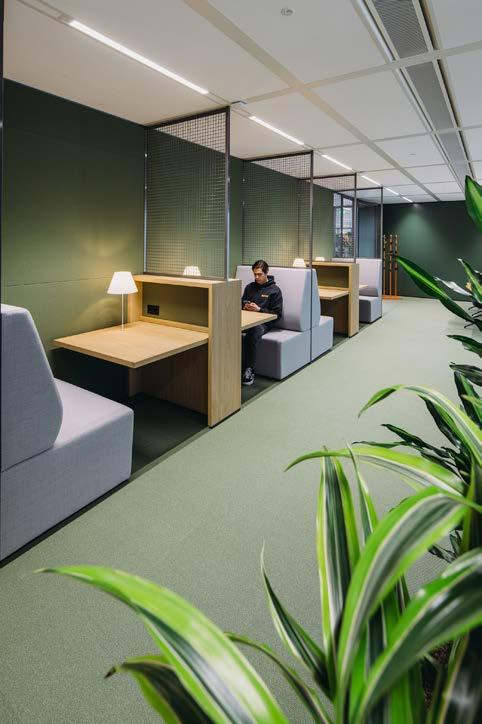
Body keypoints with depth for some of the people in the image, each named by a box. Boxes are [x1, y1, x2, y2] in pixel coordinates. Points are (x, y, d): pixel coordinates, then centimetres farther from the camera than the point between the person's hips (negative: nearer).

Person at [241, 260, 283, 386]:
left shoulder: (275, 290, 6)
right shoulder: (249, 287, 21)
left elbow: (277, 313, 2)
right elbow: (241, 303, 30)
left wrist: (259, 309, -9)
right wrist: (245, 306, 5)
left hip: (264, 322, -4)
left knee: (252, 334, -40)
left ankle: (249, 370, -30)